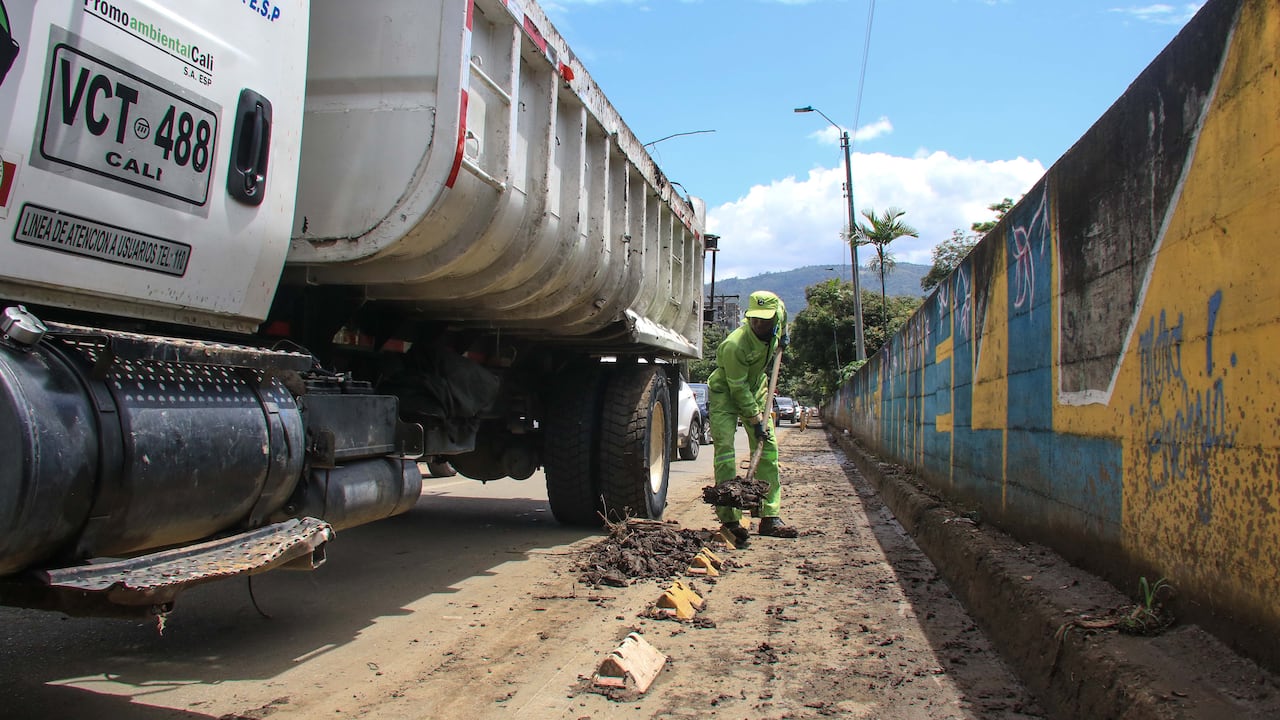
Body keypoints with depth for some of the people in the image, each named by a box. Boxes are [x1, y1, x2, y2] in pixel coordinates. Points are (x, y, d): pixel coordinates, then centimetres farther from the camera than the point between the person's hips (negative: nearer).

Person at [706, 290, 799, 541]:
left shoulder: (773, 329, -14)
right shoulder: (735, 344, -32)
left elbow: (781, 307, 14)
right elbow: (738, 388, -25)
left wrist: (782, 337, 3)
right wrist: (756, 420, -23)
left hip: (756, 391, 6)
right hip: (725, 394, -6)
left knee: (768, 450, 0)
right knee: (725, 449, -16)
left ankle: (769, 516, 3)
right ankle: (729, 518, -14)